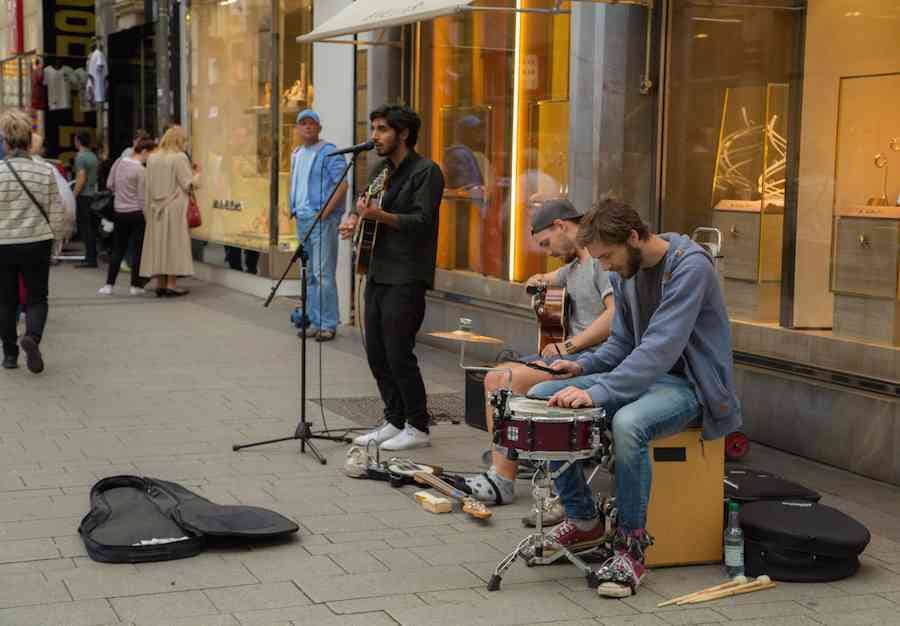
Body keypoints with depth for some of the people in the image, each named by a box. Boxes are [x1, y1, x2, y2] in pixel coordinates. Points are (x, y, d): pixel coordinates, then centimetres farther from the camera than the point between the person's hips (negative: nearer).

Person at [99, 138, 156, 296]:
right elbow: (142, 198, -14)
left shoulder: (119, 162, 1)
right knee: (138, 249, 5)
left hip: (119, 212, 6)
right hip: (136, 212, -6)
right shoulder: (141, 170, -15)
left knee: (118, 250, 12)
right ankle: (136, 286, 7)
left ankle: (109, 285, 11)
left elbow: (110, 185, 9)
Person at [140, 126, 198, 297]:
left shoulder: (152, 158, 6)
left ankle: (160, 284, 10)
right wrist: (197, 173, 6)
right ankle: (171, 284, -3)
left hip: (156, 209, 5)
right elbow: (188, 184, -11)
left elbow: (149, 185, 9)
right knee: (174, 243, 0)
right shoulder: (180, 157, -10)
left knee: (158, 243, 9)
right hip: (175, 208, -5)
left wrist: (147, 209, 15)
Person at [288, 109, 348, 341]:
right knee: (308, 274, 11)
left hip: (322, 220, -8)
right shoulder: (296, 154, 17)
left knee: (323, 273, -10)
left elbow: (343, 185, -14)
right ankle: (314, 321, 18)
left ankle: (328, 324, -6)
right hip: (301, 218, 8)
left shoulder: (329, 152, -7)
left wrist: (325, 212, -18)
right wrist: (294, 209, 13)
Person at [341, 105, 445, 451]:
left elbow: (421, 221, -18)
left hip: (406, 278, -9)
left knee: (398, 353, -8)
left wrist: (379, 215, -29)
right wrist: (355, 220, 2)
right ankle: (395, 422, 20)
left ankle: (418, 427, 4)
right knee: (376, 354, 10)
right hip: (377, 273, 9)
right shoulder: (380, 170, 16)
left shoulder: (426, 171, -9)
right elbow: (367, 208, 25)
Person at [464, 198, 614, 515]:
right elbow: (546, 280, 47)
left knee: (518, 378, -24)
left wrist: (569, 345, -17)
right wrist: (539, 282, 23)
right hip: (573, 354, 10)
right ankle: (499, 471, -10)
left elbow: (617, 314, -23)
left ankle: (504, 480, -17)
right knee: (495, 378, -3)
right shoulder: (575, 265, 24)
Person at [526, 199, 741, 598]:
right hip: (643, 375, 9)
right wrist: (582, 367, -4)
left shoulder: (689, 266, -21)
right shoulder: (626, 271, 6)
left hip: (689, 384, -9)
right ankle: (583, 521, 3)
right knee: (542, 396, -5)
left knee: (627, 424, -39)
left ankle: (631, 547, -21)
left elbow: (661, 347, -31)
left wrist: (597, 393, -37)